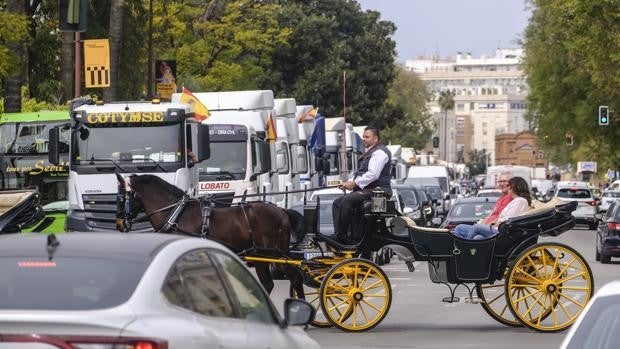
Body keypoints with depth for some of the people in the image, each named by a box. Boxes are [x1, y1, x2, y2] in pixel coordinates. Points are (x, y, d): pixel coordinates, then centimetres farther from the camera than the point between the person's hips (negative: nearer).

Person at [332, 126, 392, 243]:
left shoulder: (379, 152, -11)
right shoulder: (369, 152, 24)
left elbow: (373, 174, -22)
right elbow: (361, 174, 27)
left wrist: (355, 183, -18)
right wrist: (349, 182, 10)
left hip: (377, 190, -11)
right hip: (366, 190, 11)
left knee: (347, 200, -29)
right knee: (337, 202, 4)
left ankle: (342, 236, -25)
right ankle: (337, 234, -6)